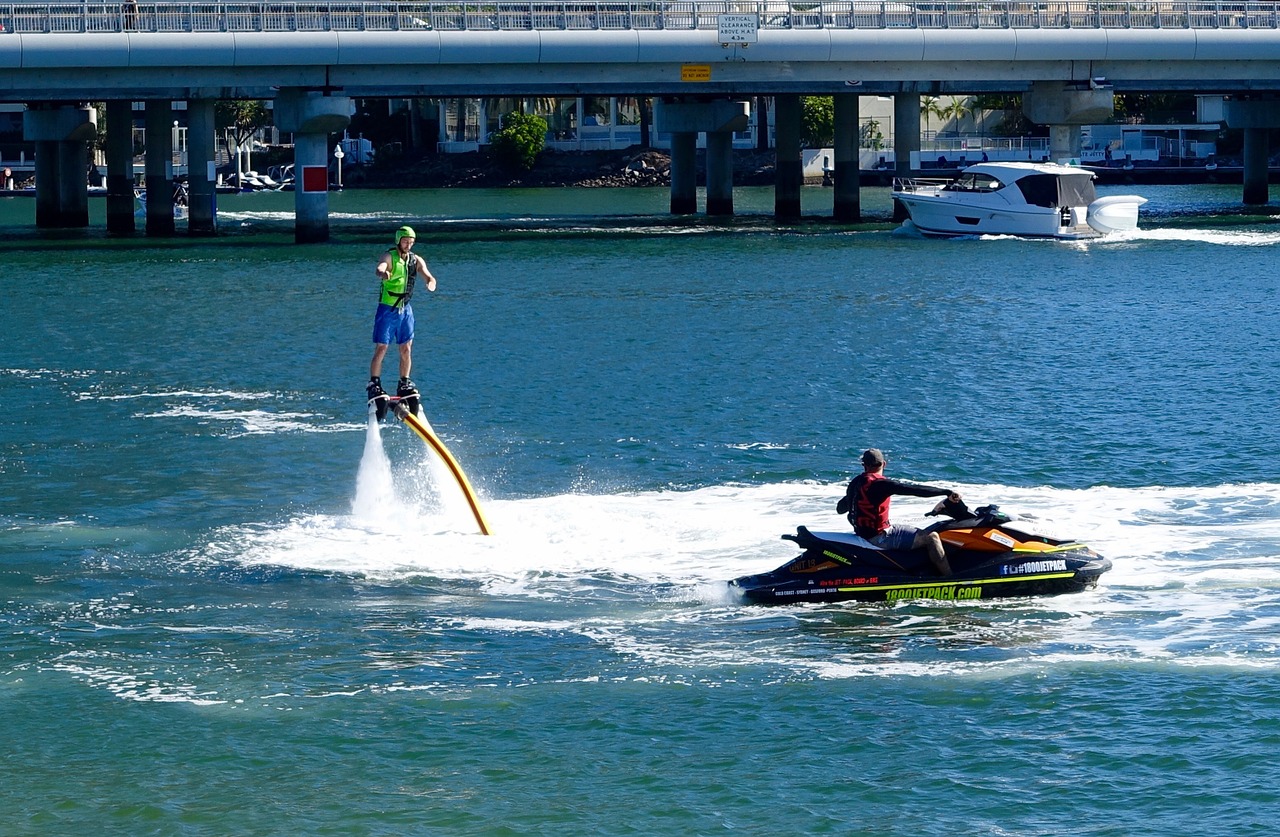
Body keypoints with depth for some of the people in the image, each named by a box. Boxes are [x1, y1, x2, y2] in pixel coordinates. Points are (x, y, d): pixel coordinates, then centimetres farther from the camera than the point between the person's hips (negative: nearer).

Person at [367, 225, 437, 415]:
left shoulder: (416, 260, 4)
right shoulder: (389, 257, -11)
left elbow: (427, 275, -7)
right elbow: (379, 268, -32)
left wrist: (431, 282, -34)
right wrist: (383, 274, -58)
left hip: (405, 308, 5)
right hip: (387, 308, -5)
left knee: (406, 349, 5)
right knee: (381, 349, -5)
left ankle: (404, 385, 16)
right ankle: (374, 384, 1)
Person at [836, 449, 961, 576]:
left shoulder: (855, 483, 8)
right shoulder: (879, 483, -19)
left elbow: (840, 508, 22)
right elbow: (915, 490, -22)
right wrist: (946, 492, -19)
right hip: (879, 538, -9)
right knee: (931, 537, -8)